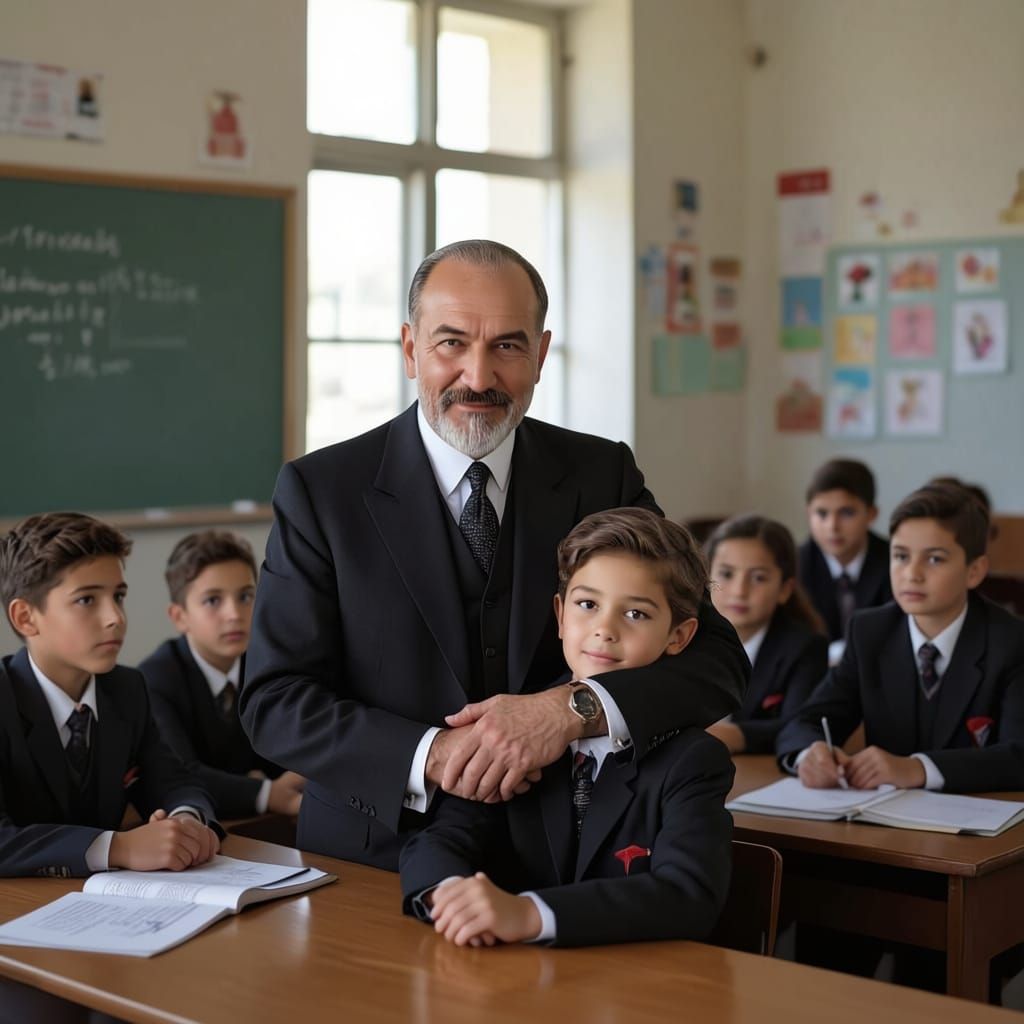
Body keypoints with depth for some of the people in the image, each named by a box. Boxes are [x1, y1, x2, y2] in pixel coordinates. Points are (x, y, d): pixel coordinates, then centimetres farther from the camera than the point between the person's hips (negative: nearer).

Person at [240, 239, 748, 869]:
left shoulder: (604, 476, 3)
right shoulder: (321, 491, -1)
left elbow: (717, 660, -2)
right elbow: (275, 702, -4)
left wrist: (573, 710, -20)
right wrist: (429, 758, -20)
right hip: (378, 865, 0)